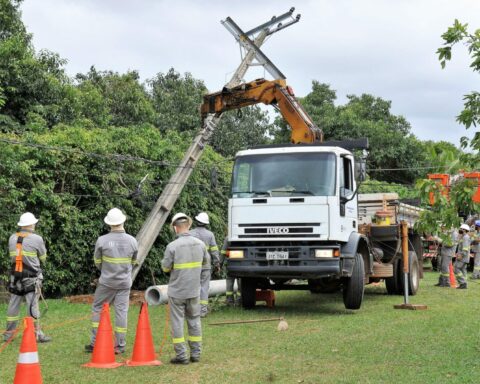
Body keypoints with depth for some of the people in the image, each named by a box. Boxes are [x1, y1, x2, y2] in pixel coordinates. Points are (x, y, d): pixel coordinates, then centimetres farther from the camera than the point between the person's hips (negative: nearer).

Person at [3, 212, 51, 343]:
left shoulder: (12, 238, 5)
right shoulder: (37, 239, -8)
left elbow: (12, 256, 12)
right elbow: (43, 258, 3)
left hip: (15, 276, 5)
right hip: (31, 277, -5)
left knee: (13, 304, 11)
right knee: (32, 305, -4)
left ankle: (8, 333, 19)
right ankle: (37, 333, -3)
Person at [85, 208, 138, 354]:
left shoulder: (102, 240, -12)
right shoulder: (132, 241, -5)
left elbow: (97, 262, 1)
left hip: (106, 281, -2)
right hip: (124, 282, 2)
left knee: (98, 309, 12)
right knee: (121, 311, 7)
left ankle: (95, 343, 13)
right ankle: (120, 346, 11)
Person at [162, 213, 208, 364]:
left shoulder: (172, 246, -18)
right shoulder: (200, 244, -3)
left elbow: (165, 267, -10)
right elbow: (205, 261, 13)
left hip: (177, 291, -4)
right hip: (194, 290, 4)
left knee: (177, 322, 5)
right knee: (194, 321, 15)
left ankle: (181, 355, 6)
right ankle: (196, 353, 19)